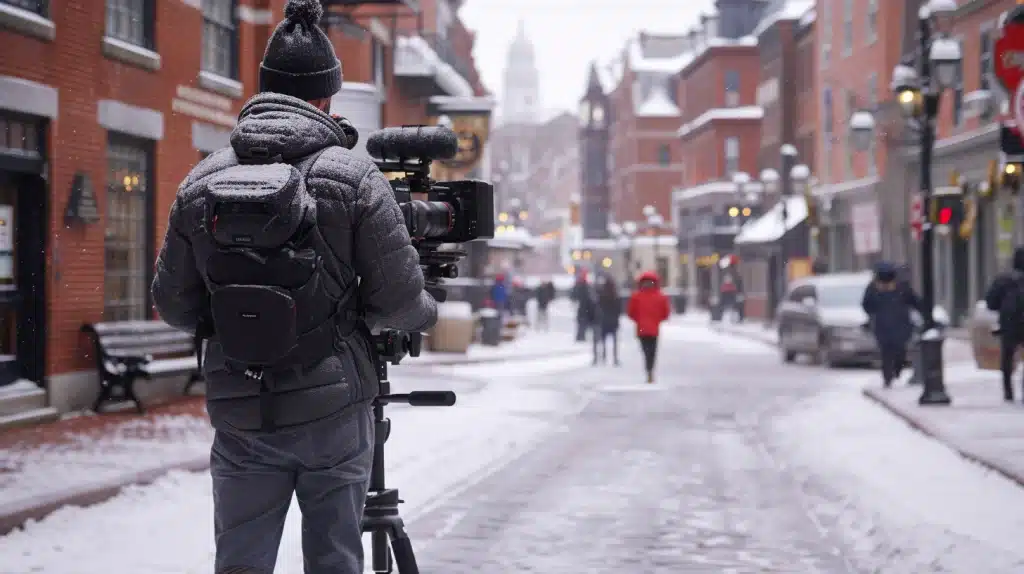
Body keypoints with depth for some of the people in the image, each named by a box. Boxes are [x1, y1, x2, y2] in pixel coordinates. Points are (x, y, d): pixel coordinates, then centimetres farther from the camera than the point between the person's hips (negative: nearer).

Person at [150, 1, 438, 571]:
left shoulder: (200, 182, 0)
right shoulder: (355, 177, -8)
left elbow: (174, 306, 6)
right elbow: (398, 300, -7)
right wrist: (430, 313, 15)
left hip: (241, 417, 2)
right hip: (333, 413, -2)